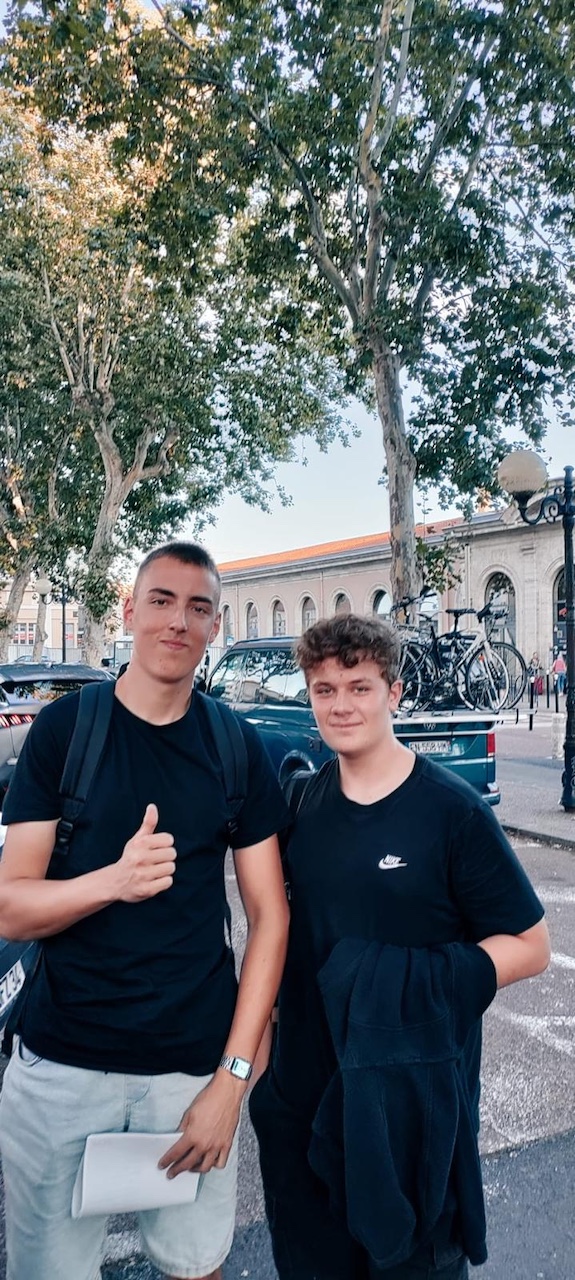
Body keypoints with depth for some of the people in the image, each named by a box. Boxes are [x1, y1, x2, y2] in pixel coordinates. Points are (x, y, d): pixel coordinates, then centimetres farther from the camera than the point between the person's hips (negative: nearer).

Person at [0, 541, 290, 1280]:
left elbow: (269, 915, -1)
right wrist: (113, 879, -27)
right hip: (60, 1065, -1)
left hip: (194, 1064, 1)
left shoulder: (238, 750, -2)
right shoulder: (64, 727, -6)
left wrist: (233, 1075, -7)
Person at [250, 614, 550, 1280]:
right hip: (303, 1091, 5)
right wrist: (263, 1039, 8)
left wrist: (426, 983, -23)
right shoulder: (305, 802, -1)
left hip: (412, 1095, -4)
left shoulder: (451, 807, -15)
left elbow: (530, 945, -11)